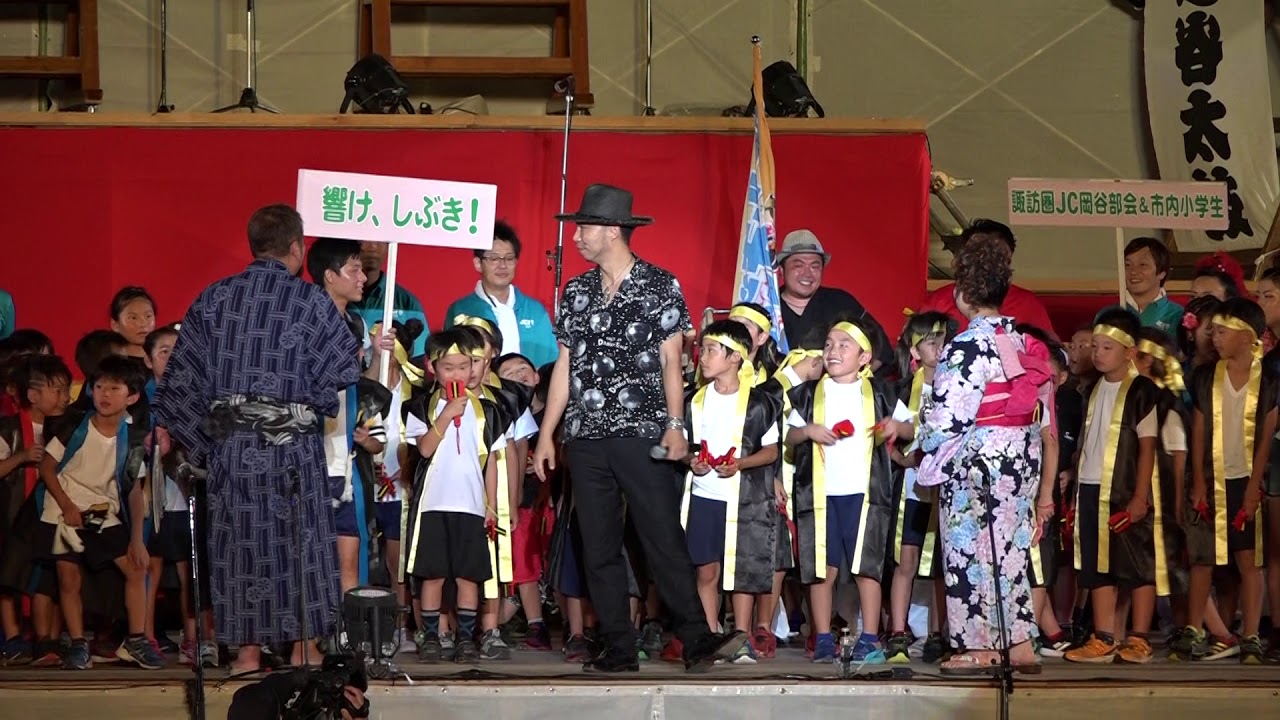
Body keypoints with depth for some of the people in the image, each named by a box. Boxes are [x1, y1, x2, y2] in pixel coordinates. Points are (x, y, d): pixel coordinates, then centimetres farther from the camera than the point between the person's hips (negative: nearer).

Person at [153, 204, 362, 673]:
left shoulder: (214, 298, 4)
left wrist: (170, 424, 12)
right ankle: (303, 649, 8)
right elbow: (343, 373, -7)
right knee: (300, 542, 6)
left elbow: (182, 372, 4)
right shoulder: (311, 302, -5)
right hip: (293, 441, -3)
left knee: (240, 541, 8)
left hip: (230, 440, 3)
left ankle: (248, 652, 10)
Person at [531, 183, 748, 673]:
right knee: (599, 548, 4)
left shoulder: (660, 286, 0)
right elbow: (565, 365, 14)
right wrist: (546, 433, 10)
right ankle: (619, 651, 9)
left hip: (642, 434, -5)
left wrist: (675, 424, -12)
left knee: (665, 540, -8)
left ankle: (697, 640, -6)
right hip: (586, 436, 5)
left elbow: (671, 360, -1)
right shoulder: (577, 292, 12)